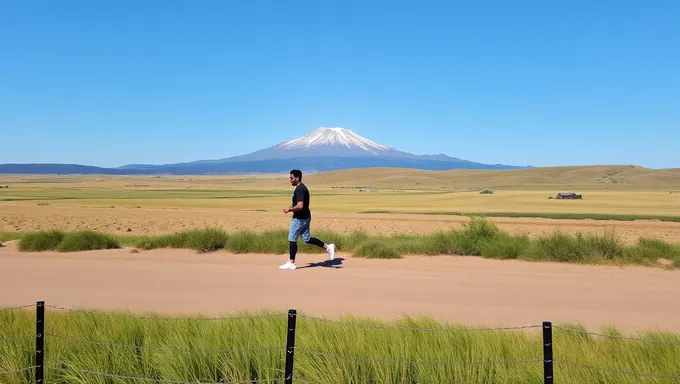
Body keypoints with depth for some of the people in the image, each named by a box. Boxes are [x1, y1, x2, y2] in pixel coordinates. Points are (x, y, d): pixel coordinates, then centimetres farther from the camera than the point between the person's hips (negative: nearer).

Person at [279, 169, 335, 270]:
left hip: (299, 218, -10)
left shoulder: (299, 190, -20)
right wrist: (291, 207, 14)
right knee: (307, 239, 15)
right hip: (305, 217, 10)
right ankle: (328, 247, 13)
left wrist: (289, 210, -17)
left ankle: (291, 263, 10)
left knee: (292, 239, 1)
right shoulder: (302, 188, 13)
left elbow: (300, 206, -29)